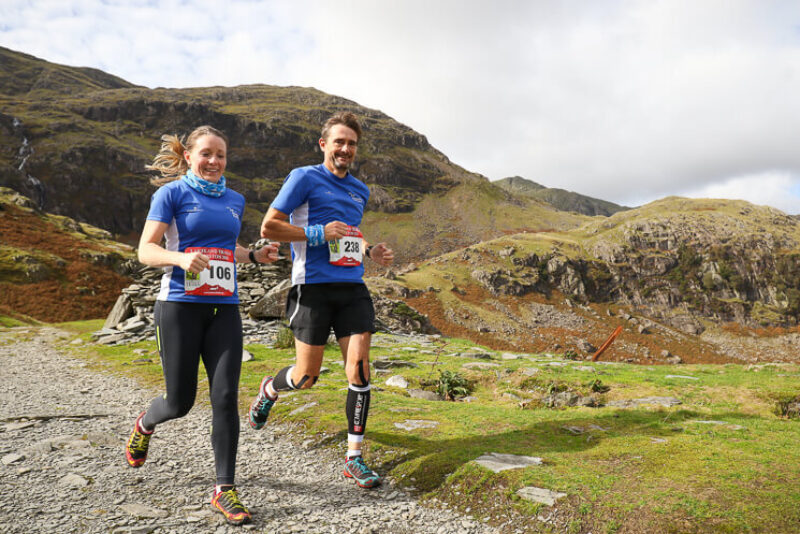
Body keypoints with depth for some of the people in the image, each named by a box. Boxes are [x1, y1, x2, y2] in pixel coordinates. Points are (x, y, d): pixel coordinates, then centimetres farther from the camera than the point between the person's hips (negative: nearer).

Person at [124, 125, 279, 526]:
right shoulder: (172, 193, -2)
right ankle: (144, 425, 42)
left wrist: (257, 255, 7)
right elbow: (146, 251, -6)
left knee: (225, 397, -5)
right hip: (180, 306, -4)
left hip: (225, 308, 4)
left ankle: (224, 489, 5)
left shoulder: (234, 200, 14)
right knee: (180, 401, 5)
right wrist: (182, 257, -25)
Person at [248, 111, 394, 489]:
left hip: (352, 287, 5)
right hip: (314, 287, -5)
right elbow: (268, 227, -7)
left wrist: (370, 252, 11)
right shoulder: (304, 178, -2)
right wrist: (319, 233, -15)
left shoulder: (360, 190, 18)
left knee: (359, 369, -4)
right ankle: (269, 389, 40)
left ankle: (354, 458, 8)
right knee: (307, 377, 4)